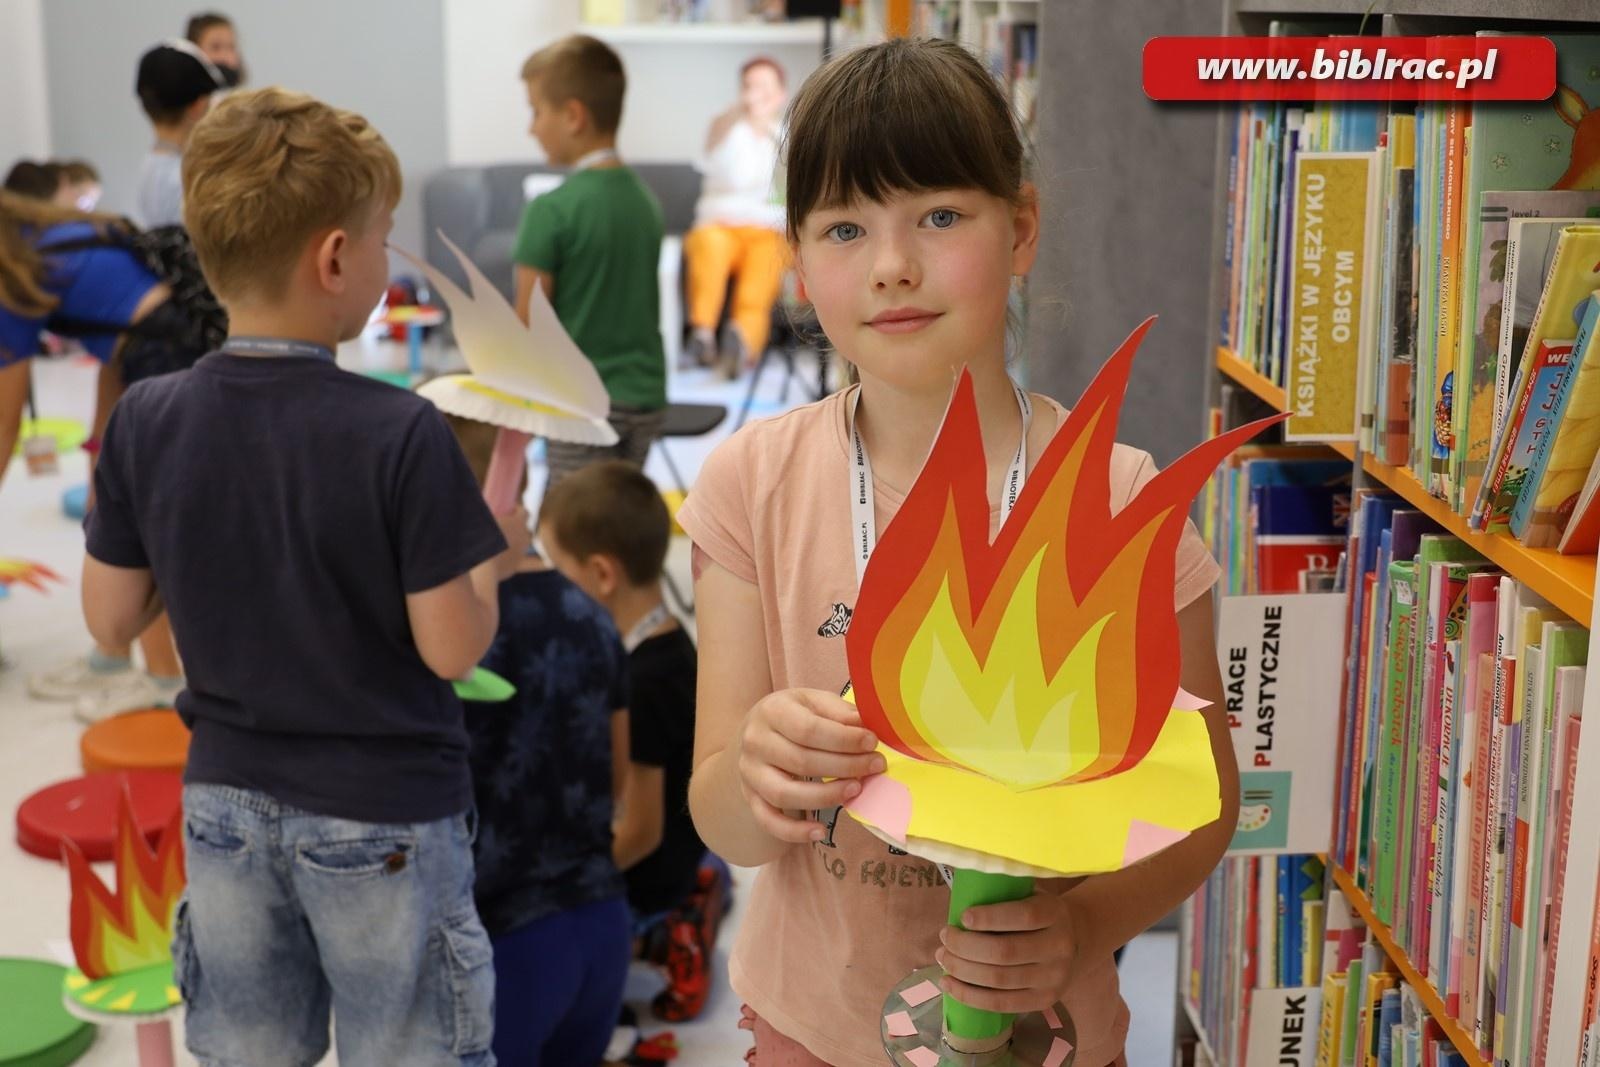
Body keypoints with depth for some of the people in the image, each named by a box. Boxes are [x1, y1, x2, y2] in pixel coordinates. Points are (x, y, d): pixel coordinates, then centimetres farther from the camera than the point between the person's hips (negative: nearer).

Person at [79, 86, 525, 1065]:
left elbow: (111, 619, -1)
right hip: (382, 816, -4)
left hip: (225, 800, 4)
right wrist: (494, 560, -1)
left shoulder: (145, 422, -10)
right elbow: (451, 648, -18)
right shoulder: (401, 435, -22)